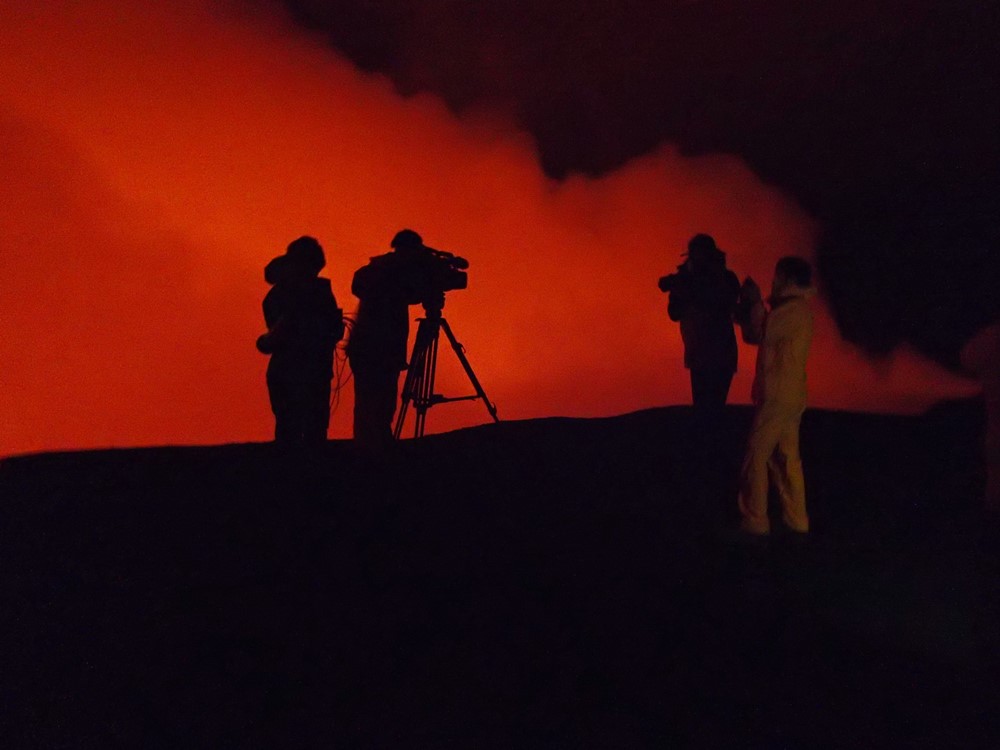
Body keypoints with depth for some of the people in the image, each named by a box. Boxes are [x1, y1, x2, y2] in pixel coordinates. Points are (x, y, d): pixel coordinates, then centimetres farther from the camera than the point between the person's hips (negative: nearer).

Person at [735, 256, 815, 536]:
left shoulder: (794, 309, -12)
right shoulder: (794, 309, 18)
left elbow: (759, 333, -19)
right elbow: (753, 334, 18)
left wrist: (755, 301, -6)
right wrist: (751, 304, 10)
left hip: (778, 396, -10)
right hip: (789, 396, 10)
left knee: (757, 455, -6)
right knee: (786, 458, 12)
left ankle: (755, 520, -3)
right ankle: (796, 519, 16)